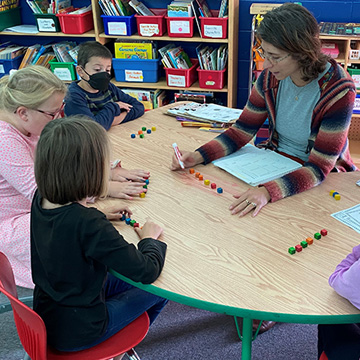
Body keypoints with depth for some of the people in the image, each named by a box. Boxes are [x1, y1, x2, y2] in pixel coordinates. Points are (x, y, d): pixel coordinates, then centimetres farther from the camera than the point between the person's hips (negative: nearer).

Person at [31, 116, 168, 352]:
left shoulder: (41, 200, -11)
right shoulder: (89, 225, -34)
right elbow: (147, 271, -28)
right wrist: (150, 239, -9)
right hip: (75, 332, -7)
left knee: (124, 280, 22)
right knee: (160, 289, 9)